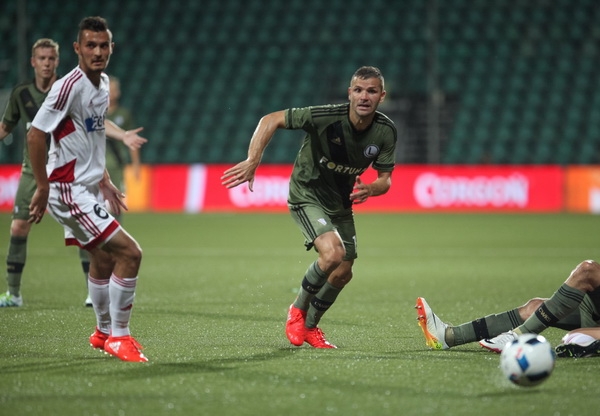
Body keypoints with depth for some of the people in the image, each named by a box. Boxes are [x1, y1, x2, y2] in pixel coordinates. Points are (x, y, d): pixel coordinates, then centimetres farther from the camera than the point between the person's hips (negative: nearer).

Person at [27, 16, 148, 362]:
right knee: (130, 253, -14)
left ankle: (104, 332, 40)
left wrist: (104, 181, 20)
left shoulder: (103, 83, 8)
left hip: (89, 189, 9)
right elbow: (35, 135, -19)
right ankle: (119, 337, -3)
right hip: (69, 191, -9)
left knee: (104, 261, 21)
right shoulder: (70, 86, -20)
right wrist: (43, 188, -15)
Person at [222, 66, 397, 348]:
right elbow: (271, 120, -21)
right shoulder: (325, 117, -28)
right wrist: (252, 161, -31)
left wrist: (369, 189, -29)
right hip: (307, 195, -6)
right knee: (333, 252, -28)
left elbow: (385, 179, -5)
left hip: (341, 203, 6)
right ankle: (298, 310, -1)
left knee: (343, 274, 8)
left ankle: (310, 325, 35)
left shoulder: (386, 131, -14)